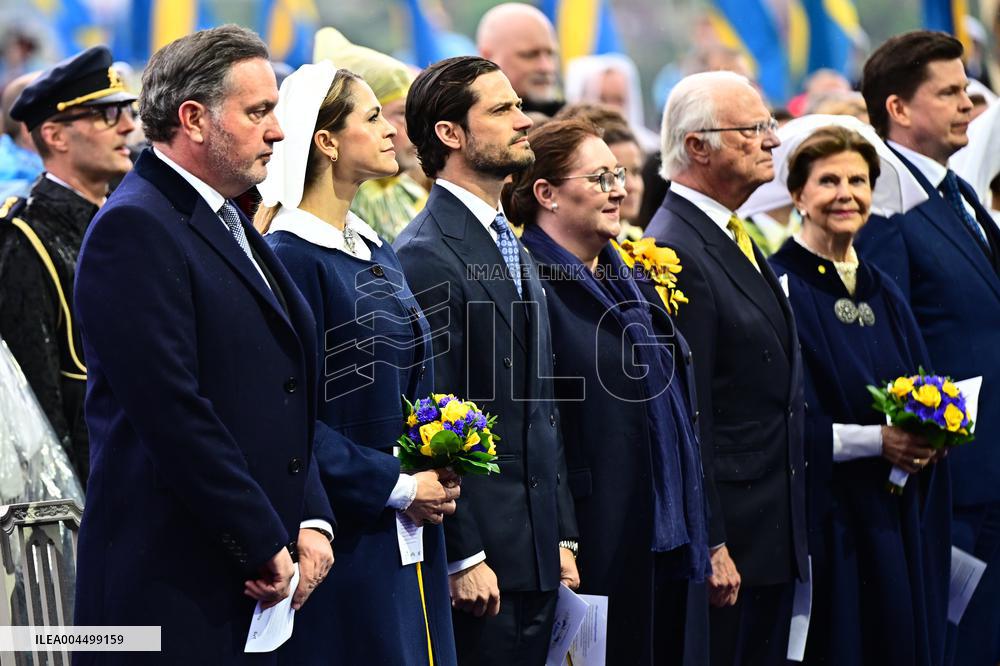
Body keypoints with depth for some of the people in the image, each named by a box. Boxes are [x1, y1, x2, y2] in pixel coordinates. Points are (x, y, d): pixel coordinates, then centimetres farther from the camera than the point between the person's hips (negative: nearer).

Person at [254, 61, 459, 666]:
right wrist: (398, 487, -17)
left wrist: (440, 476, 2)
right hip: (346, 534, -8)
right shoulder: (289, 257, -13)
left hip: (410, 529, 8)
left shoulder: (377, 251, 14)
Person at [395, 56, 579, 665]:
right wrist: (463, 557, -18)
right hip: (480, 558, -9)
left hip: (537, 554, 9)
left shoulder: (514, 252, 19)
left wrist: (563, 535, 16)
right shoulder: (426, 256, -12)